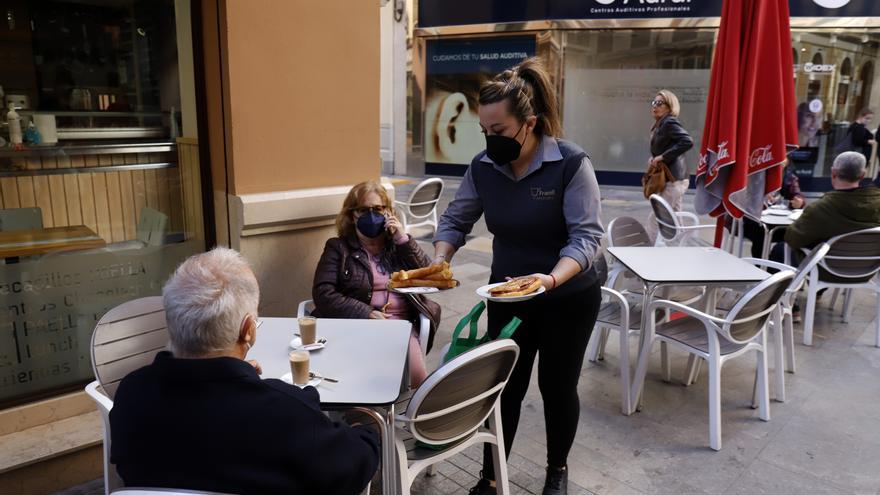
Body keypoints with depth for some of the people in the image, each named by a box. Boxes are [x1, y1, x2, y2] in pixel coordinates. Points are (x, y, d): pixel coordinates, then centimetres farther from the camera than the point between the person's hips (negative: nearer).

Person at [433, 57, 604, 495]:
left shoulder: (571, 163, -22)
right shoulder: (482, 167, -9)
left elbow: (586, 236, -25)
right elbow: (455, 220, -1)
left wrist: (553, 279, -42)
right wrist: (439, 261, -21)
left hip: (568, 298, -3)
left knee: (557, 386, 12)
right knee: (504, 387, 10)